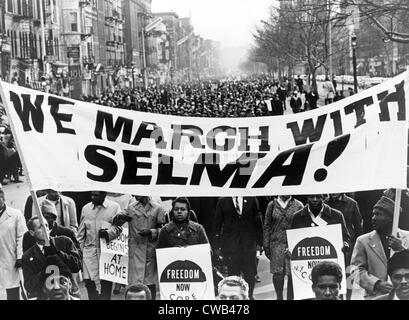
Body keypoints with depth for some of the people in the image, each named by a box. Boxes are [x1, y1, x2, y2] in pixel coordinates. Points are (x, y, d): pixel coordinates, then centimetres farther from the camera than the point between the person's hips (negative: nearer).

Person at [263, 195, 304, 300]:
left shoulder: (298, 205, 5)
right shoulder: (272, 205, 7)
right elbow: (266, 226, 9)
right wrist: (266, 246, 4)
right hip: (277, 244, 0)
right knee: (277, 274, -1)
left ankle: (290, 297, 15)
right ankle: (279, 296, 19)